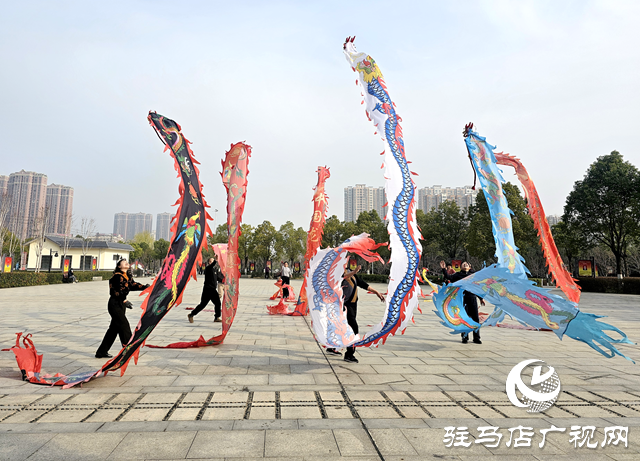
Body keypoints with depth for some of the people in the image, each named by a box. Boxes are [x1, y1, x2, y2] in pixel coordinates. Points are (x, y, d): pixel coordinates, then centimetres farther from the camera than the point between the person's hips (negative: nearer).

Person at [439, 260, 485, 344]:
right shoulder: (458, 274, 12)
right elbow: (449, 277, -4)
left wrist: (481, 298, 19)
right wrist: (444, 269, -16)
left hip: (472, 297, 2)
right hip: (462, 297, -2)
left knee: (476, 318, 1)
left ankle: (476, 338, 11)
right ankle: (465, 337, 10)